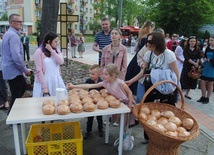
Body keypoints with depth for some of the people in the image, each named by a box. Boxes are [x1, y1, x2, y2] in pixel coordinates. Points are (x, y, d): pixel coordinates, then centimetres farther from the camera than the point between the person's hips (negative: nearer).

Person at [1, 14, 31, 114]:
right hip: (14, 71, -11)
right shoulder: (13, 35, -20)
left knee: (23, 87, 25)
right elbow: (16, 56, -28)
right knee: (16, 96, 0)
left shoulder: (9, 33, 13)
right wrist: (25, 70, -16)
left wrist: (23, 69, 21)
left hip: (10, 69, 11)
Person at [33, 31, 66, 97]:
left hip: (56, 82, 5)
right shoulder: (39, 52, -9)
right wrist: (44, 87, -17)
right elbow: (39, 71, -13)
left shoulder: (57, 51, 8)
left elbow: (61, 62, -10)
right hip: (44, 82, -5)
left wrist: (52, 51, -13)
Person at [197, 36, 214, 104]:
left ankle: (207, 98, 20)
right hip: (206, 67, 4)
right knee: (202, 82, 3)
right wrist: (205, 59, -5)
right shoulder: (208, 48, 4)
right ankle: (203, 97, 20)